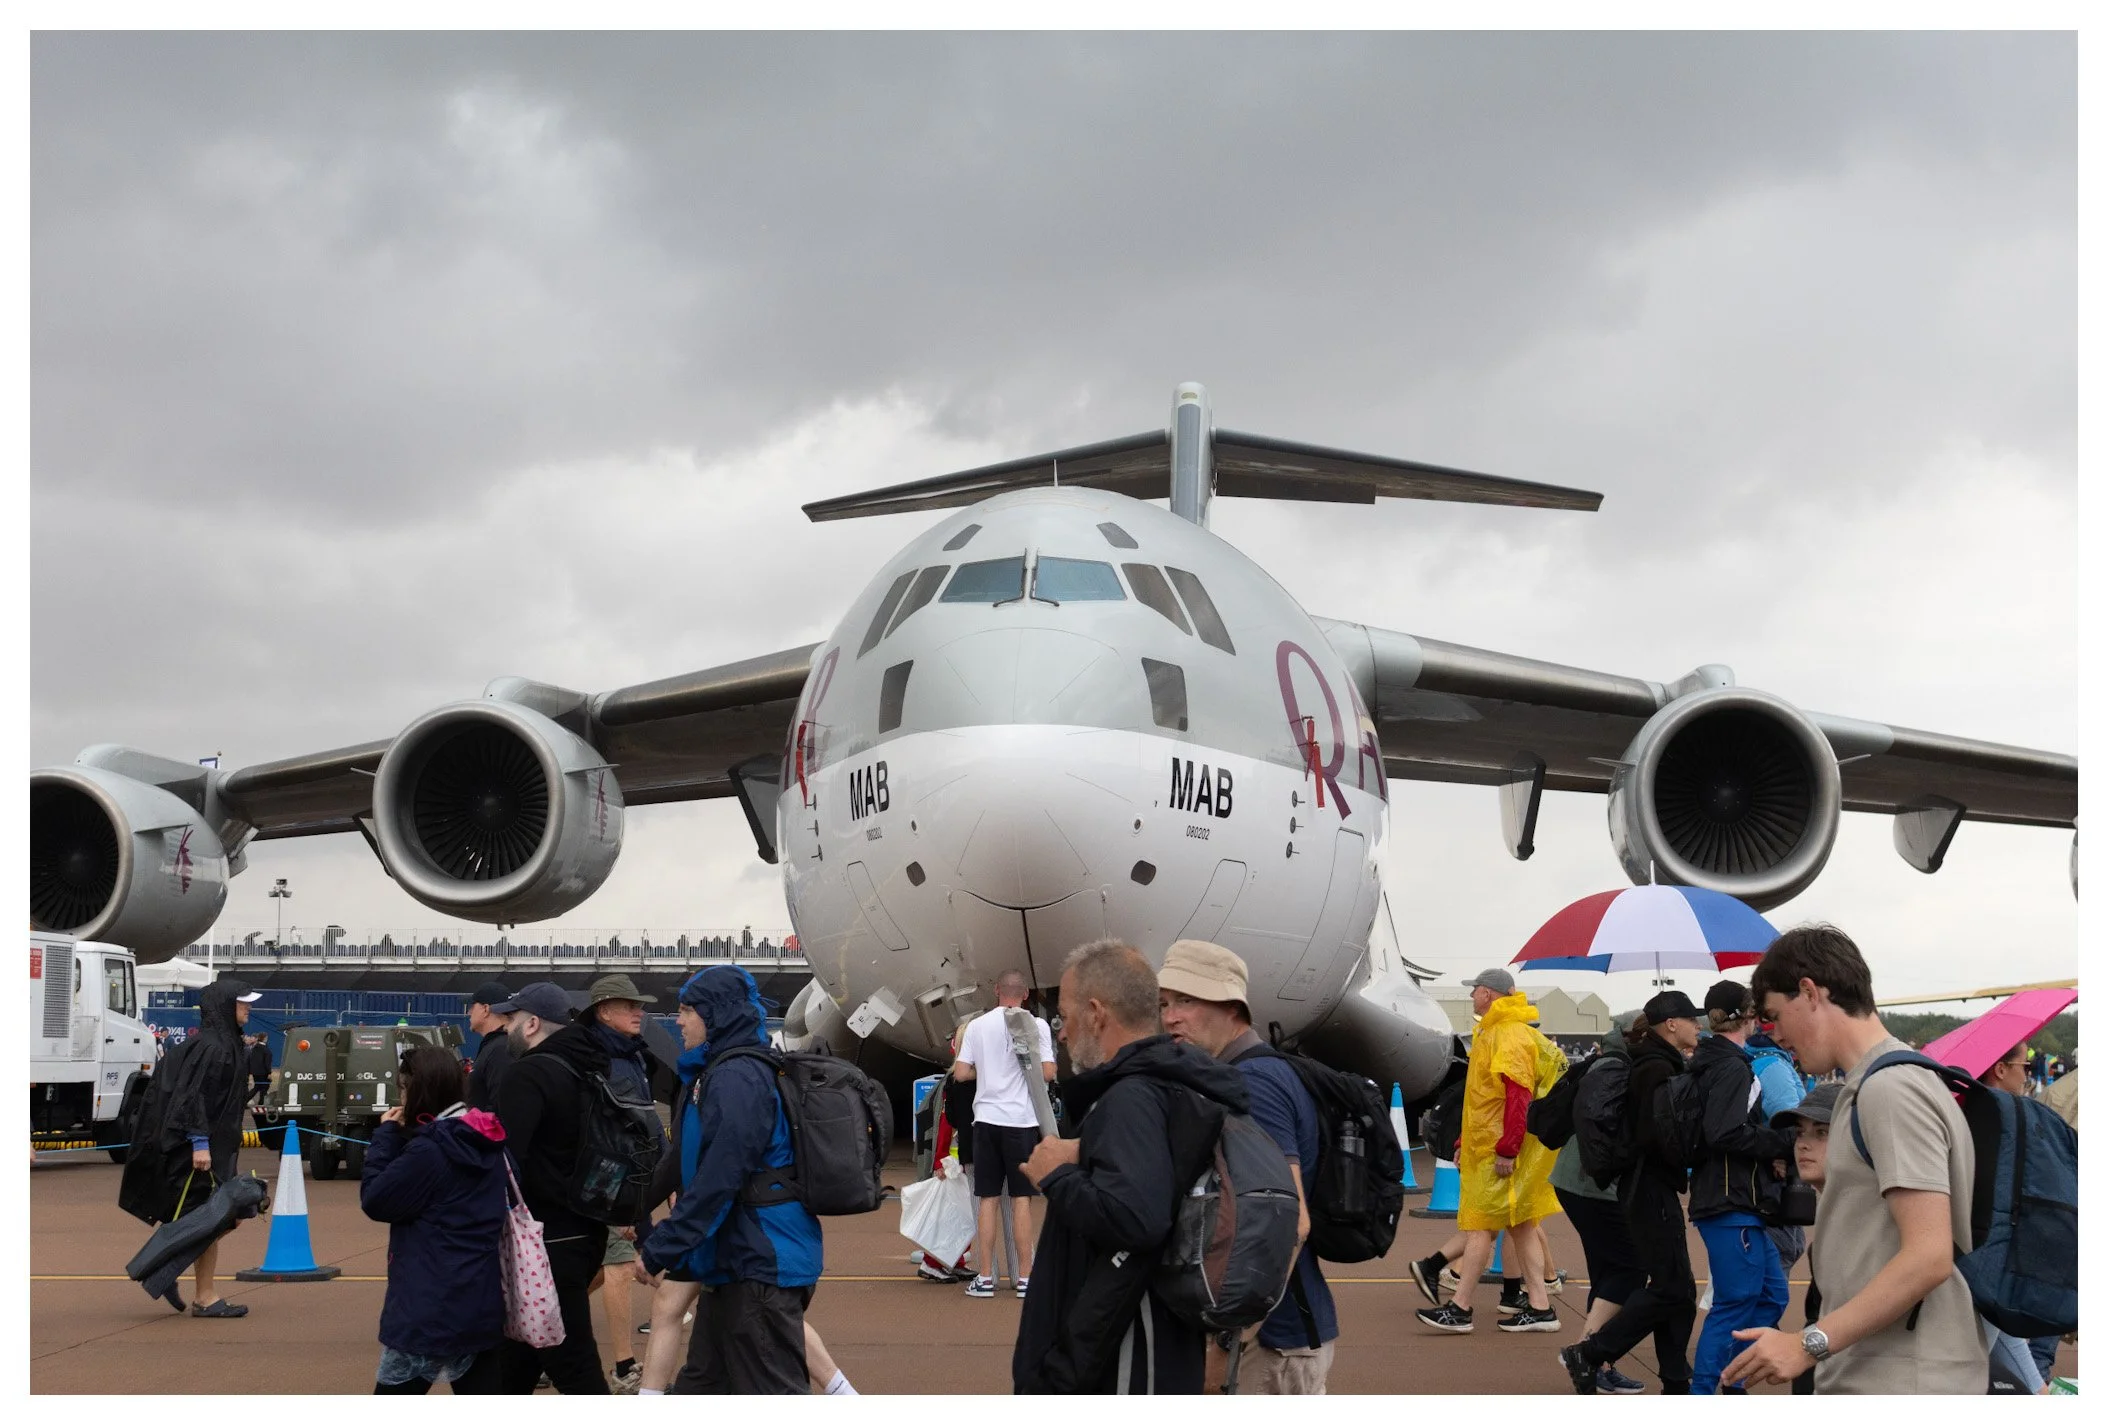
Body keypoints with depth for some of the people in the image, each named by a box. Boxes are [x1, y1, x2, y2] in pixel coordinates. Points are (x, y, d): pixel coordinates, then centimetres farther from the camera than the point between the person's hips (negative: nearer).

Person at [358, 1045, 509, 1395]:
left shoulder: (430, 1149, -16)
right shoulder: (484, 1143, 9)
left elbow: (374, 1200, -8)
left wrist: (387, 1135, -1)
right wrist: (400, 1137, 10)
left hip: (432, 1308, -8)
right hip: (482, 1302, 8)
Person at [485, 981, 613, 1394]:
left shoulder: (527, 1074, -16)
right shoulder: (589, 1070, 13)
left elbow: (505, 1158, -25)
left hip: (546, 1241, -9)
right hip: (586, 1232, 9)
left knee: (575, 1367, -7)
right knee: (516, 1354, 21)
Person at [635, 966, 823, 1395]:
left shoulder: (737, 1078, -18)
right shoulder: (714, 1073, 15)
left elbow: (718, 1182, -24)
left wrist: (658, 1251, -19)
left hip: (762, 1267, -11)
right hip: (735, 1263, 11)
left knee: (774, 1391, -5)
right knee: (700, 1386, 16)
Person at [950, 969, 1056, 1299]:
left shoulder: (977, 1026, 5)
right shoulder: (1036, 1025, -4)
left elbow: (960, 1073, 2)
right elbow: (1047, 1073, -9)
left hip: (986, 1119, 2)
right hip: (1022, 1120, -2)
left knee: (988, 1200, 7)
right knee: (1021, 1200, 2)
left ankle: (985, 1278, 7)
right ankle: (1025, 1277, 4)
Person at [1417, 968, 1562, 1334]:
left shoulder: (1510, 1036, -16)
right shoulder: (1492, 1034, 18)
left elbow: (1518, 1097, -24)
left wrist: (1506, 1149, -26)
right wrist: (1464, 1143, 25)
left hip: (1500, 1154, -11)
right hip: (1485, 1147, 11)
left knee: (1480, 1225, -7)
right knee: (1521, 1224, 10)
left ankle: (1459, 1309, -5)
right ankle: (1539, 1307, 13)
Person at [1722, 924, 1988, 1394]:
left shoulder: (1891, 1089, -14)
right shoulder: (1871, 1086, 17)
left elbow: (1929, 1256, -20)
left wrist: (1810, 1343, -19)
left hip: (1899, 1385, -10)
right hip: (1862, 1377, 10)